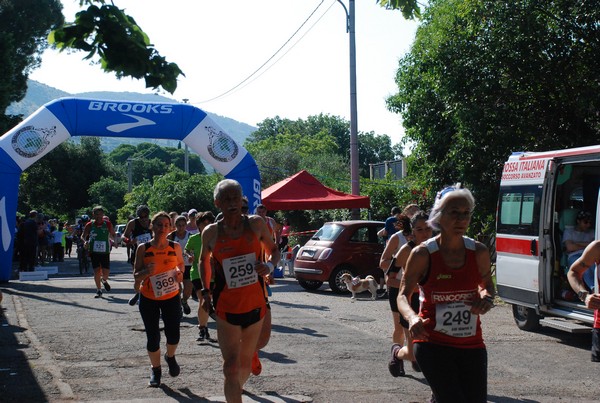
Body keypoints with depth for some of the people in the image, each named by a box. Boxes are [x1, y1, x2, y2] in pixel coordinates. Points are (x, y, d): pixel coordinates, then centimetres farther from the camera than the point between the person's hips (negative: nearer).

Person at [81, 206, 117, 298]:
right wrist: (85, 241, -14)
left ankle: (104, 280, 32)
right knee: (96, 271, -4)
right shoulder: (90, 225, -1)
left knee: (106, 272, -4)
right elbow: (83, 236, 7)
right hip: (94, 251, 0)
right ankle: (98, 290, 11)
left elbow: (113, 235, 13)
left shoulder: (108, 224, 0)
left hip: (105, 251, 0)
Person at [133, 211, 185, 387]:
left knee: (173, 335, -3)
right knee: (153, 337, 2)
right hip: (149, 299, -1)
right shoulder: (143, 248, -6)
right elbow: (136, 276, -4)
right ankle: (155, 370, 25)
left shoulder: (175, 247, -3)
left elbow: (181, 263, 16)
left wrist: (180, 273, -7)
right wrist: (146, 272, -26)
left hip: (171, 297, 1)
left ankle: (170, 357, 32)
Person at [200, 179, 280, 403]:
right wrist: (205, 290, 7)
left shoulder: (255, 224, -3)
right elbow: (204, 259, 16)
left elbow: (274, 250, 11)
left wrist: (269, 265, -11)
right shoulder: (211, 232, -3)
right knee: (231, 368, -9)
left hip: (255, 306, 2)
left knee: (245, 364, 16)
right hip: (227, 308, -2)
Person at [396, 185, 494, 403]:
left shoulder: (479, 252, 0)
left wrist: (487, 298, -6)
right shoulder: (423, 254, -8)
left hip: (472, 345, 4)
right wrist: (412, 318, -25)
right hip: (433, 344, -4)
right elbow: (403, 296, -4)